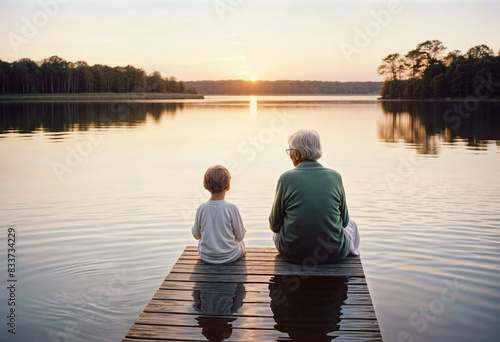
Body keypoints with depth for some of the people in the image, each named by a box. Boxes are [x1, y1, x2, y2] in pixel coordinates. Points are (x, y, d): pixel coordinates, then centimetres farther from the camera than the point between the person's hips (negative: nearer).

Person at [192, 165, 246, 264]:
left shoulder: (201, 209, -13)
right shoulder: (231, 208, -20)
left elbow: (196, 235, 1)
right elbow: (240, 236, -9)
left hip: (206, 257, 2)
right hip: (230, 256, -2)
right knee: (241, 243, 30)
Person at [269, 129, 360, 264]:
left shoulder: (286, 178, -9)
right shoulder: (335, 176, -4)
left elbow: (274, 225, -1)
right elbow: (344, 220, 7)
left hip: (293, 254, -1)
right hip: (333, 254, 1)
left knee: (277, 233, 34)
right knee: (351, 225, 33)